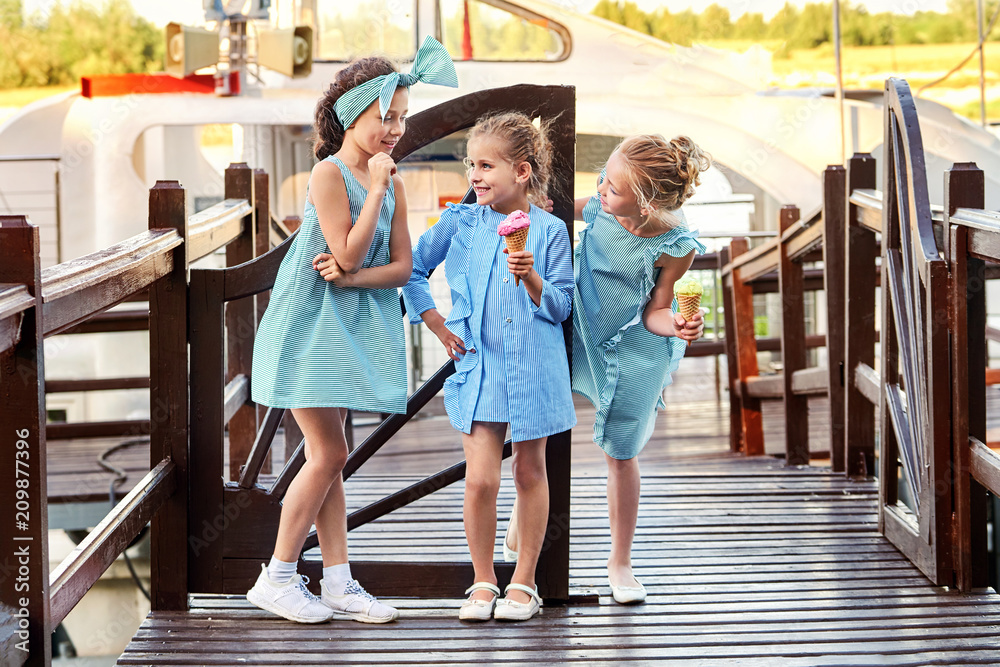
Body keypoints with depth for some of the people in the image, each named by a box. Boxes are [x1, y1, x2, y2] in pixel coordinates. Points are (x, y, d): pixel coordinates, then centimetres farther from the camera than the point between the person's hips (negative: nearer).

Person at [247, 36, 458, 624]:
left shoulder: (393, 183, 7)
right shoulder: (329, 173, -13)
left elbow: (402, 266, 4)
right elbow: (348, 252, -18)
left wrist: (354, 277, -14)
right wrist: (377, 188, -18)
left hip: (355, 327, 6)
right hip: (311, 326, -6)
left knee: (328, 456, 9)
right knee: (329, 453, -7)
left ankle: (338, 582, 11)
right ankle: (276, 578, 3)